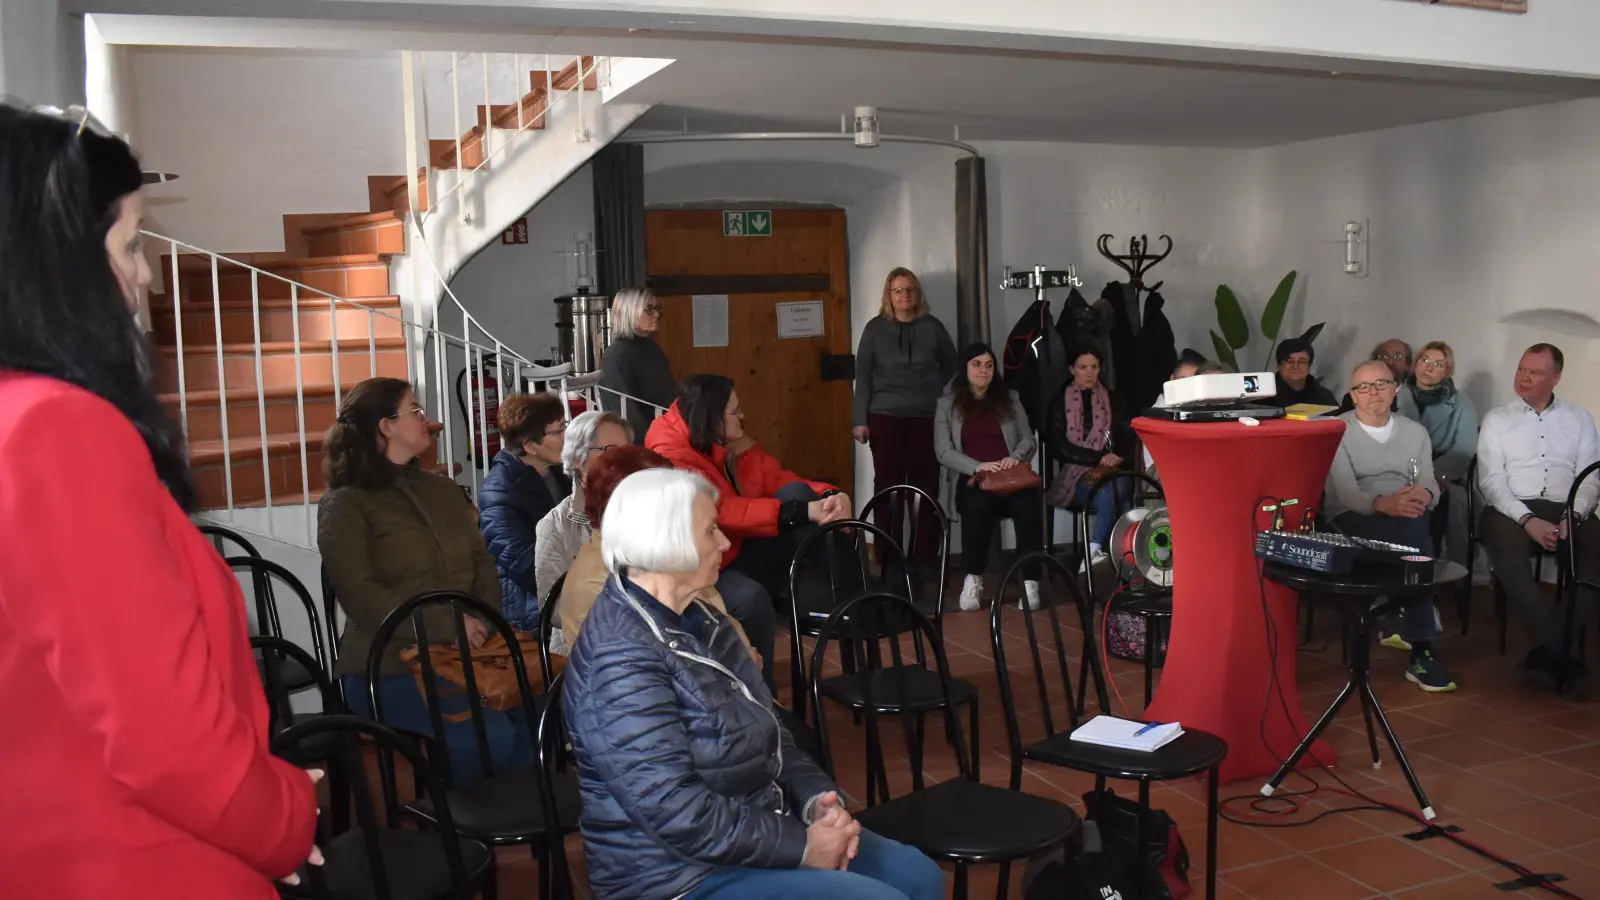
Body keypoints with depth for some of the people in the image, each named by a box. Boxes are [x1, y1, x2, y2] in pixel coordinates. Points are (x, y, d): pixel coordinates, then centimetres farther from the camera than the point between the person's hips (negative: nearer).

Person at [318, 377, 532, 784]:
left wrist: (484, 623, -5)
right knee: (490, 735, -28)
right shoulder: (346, 504, -1)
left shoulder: (442, 488, 19)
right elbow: (360, 595, -13)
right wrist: (447, 627, -19)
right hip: (390, 664, -6)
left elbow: (482, 560, 15)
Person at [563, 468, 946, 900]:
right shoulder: (621, 661, -25)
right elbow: (679, 815, -28)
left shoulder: (699, 621, 6)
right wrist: (801, 846, -20)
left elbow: (767, 732, 12)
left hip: (755, 829, 9)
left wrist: (818, 798, -5)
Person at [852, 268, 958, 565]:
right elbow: (862, 376, 2)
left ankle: (925, 557, 9)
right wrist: (859, 420, -3)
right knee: (888, 485, 0)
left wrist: (946, 404, 8)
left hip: (926, 417, 1)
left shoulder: (933, 327, 6)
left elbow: (951, 368, 17)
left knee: (926, 485, 1)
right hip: (885, 417, -1)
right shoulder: (875, 328, 3)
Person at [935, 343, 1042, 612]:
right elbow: (944, 452, 2)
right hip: (974, 479, -2)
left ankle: (1029, 578, -27)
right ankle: (973, 578, -19)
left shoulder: (1009, 398, 20)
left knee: (1027, 504, -36)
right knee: (979, 507, -39)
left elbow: (1028, 439, 15)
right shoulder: (948, 404, 12)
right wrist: (977, 467, -15)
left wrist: (1015, 457, -9)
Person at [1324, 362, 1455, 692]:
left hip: (1406, 518, 4)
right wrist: (1382, 503, -33)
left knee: (1415, 526, -34)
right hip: (1353, 518, -4)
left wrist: (1424, 495, -20)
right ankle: (1421, 647, -29)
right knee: (1412, 532, -34)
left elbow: (1430, 485, 6)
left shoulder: (1415, 432, 16)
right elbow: (1345, 492, -13)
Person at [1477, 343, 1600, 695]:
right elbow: (1491, 481, 1)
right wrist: (1528, 519, -15)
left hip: (1567, 510, 2)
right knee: (1507, 554, -36)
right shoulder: (1497, 419, 12)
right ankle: (1558, 650, -32)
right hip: (1513, 510, -2)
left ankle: (1547, 650, -30)